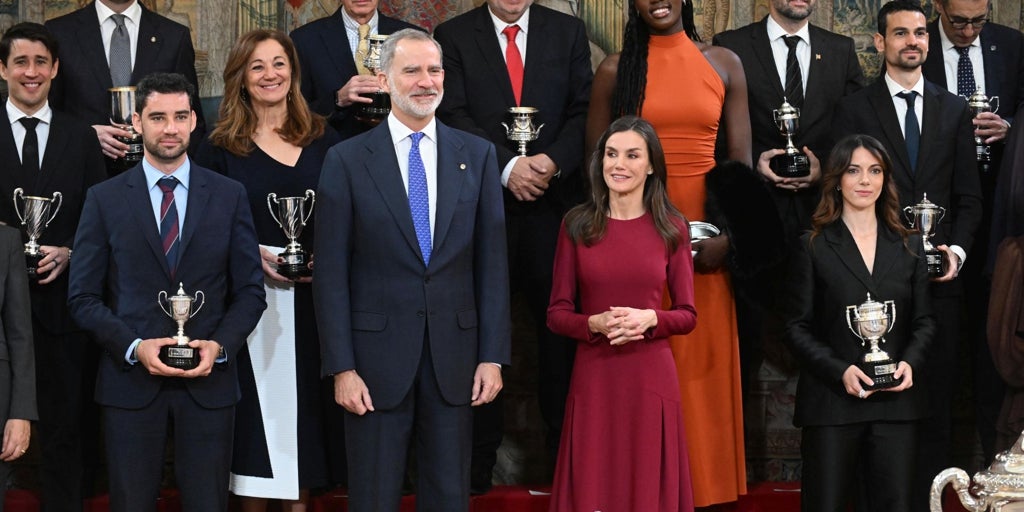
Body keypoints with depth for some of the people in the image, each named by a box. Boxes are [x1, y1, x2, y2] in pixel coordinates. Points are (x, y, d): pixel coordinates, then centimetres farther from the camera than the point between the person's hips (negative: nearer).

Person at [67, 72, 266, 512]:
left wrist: (220, 345, -11)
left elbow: (250, 290, 6)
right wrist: (134, 346, -12)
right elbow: (83, 297, 2)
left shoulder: (229, 196, 6)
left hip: (209, 380, 1)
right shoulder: (104, 199, 4)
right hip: (130, 379, 0)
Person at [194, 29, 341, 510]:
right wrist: (252, 254, -12)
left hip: (308, 295, 2)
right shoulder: (221, 147, 1)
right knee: (257, 403, 1)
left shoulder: (323, 141, 6)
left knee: (303, 403, 7)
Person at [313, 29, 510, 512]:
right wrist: (341, 368, -8)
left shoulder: (477, 155, 6)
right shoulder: (347, 160, -1)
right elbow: (331, 274, -3)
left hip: (454, 356, 2)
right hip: (377, 357, -2)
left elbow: (491, 263, 5)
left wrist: (493, 356, -1)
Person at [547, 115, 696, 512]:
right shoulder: (577, 225, 2)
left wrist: (649, 319, -15)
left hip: (650, 378, 0)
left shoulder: (671, 227, 3)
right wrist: (596, 323, -17)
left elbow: (687, 315, 5)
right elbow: (557, 313, 2)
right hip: (593, 378, 0)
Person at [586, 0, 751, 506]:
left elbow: (741, 164, 4)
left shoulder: (724, 65, 6)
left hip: (704, 236, 1)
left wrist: (729, 236, -9)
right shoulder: (615, 69, 3)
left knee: (705, 366, 6)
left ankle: (705, 485, 18)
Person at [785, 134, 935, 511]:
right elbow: (797, 327, -1)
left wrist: (910, 362, -8)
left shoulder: (908, 246, 12)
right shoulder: (813, 247, 2)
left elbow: (924, 320, 12)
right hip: (832, 398, -3)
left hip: (896, 398, 3)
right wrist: (840, 371, -14)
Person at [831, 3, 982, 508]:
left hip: (938, 277, 2)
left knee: (935, 398, 4)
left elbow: (969, 195, 11)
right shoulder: (853, 109, 3)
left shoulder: (955, 110, 12)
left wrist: (958, 248, -6)